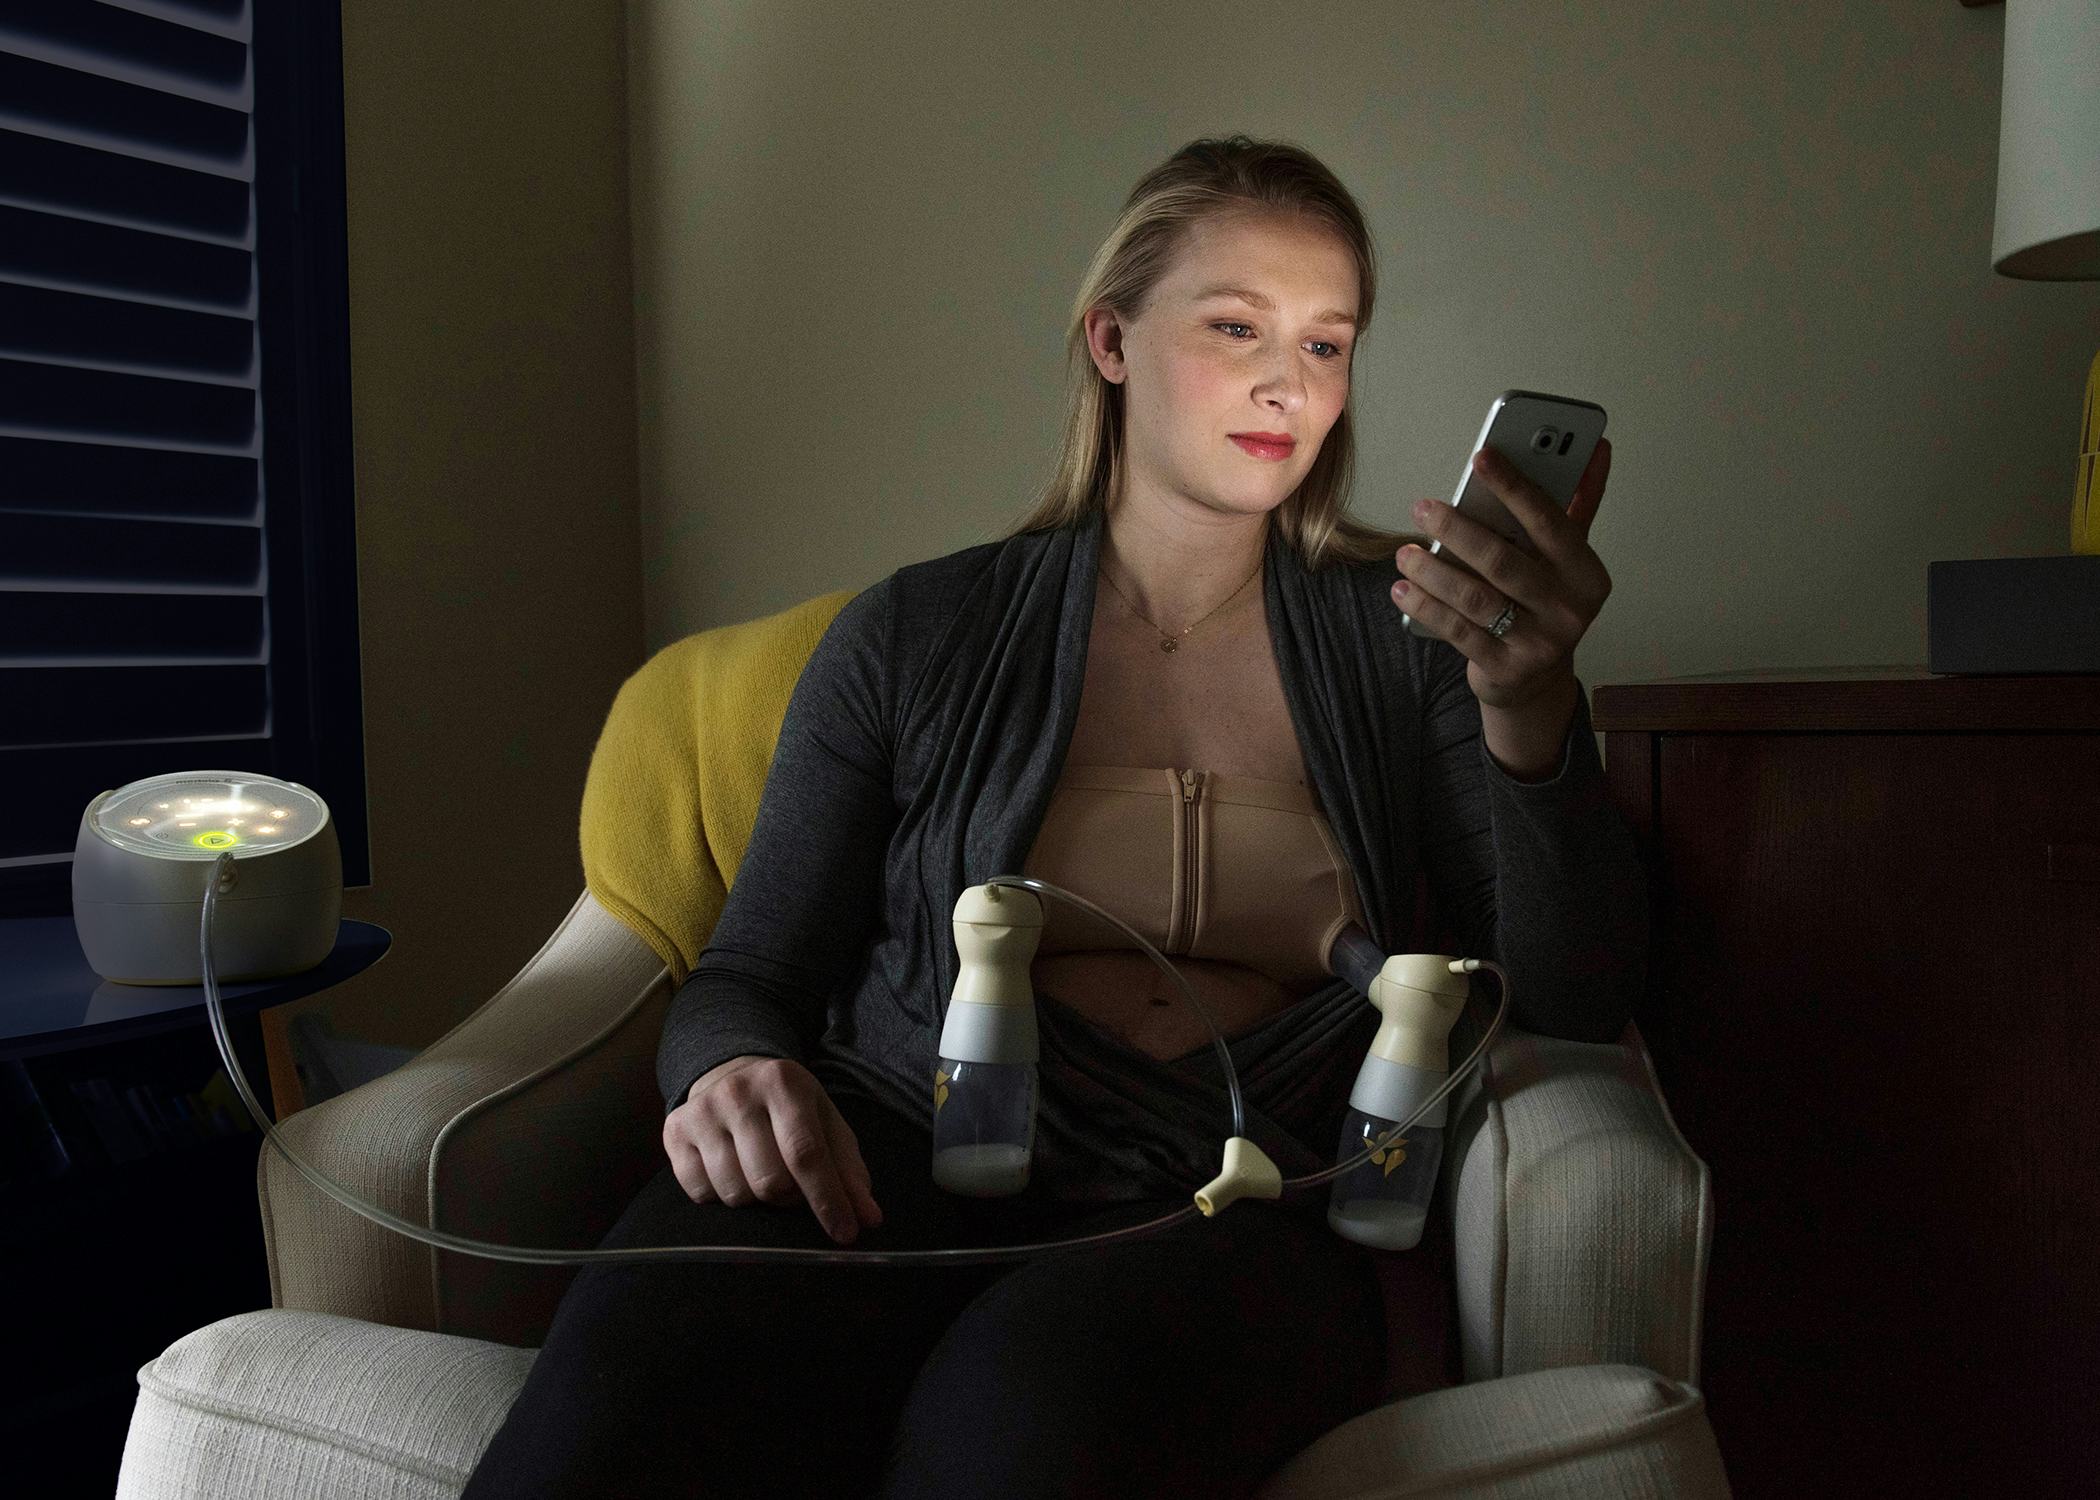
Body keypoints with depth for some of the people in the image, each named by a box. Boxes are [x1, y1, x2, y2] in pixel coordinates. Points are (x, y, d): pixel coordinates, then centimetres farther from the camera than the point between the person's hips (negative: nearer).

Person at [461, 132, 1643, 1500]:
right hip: (891, 1175, 1)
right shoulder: (915, 637, 12)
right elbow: (749, 973, 12)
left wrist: (1533, 715, -14)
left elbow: (1581, 1003, 3)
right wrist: (738, 1074, -13)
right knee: (626, 1382, -32)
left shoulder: (1395, 637, 13)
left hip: (1229, 1210, 0)